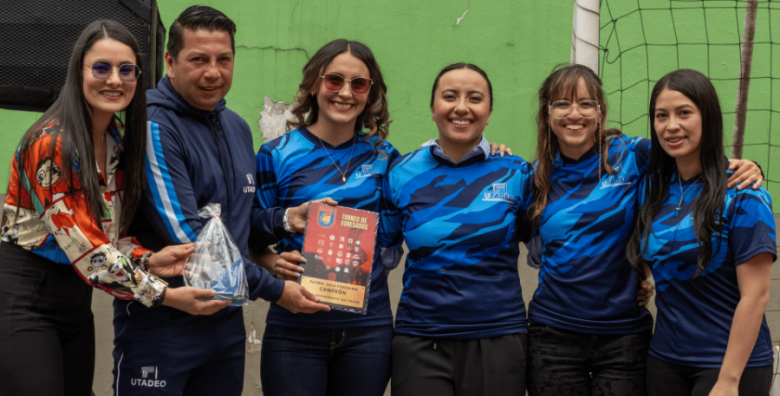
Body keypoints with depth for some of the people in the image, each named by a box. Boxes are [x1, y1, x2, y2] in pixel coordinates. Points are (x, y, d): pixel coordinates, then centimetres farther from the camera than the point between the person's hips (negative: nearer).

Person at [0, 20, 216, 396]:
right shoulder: (51, 143, -19)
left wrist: (149, 260, -9)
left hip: (75, 295, 8)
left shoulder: (119, 140, 6)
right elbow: (84, 244, -23)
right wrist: (165, 295, -22)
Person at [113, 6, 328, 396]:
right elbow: (185, 235, -21)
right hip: (160, 323, -7)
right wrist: (273, 289, -17)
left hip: (226, 318, 7)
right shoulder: (153, 127, -15)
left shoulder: (238, 127, 11)